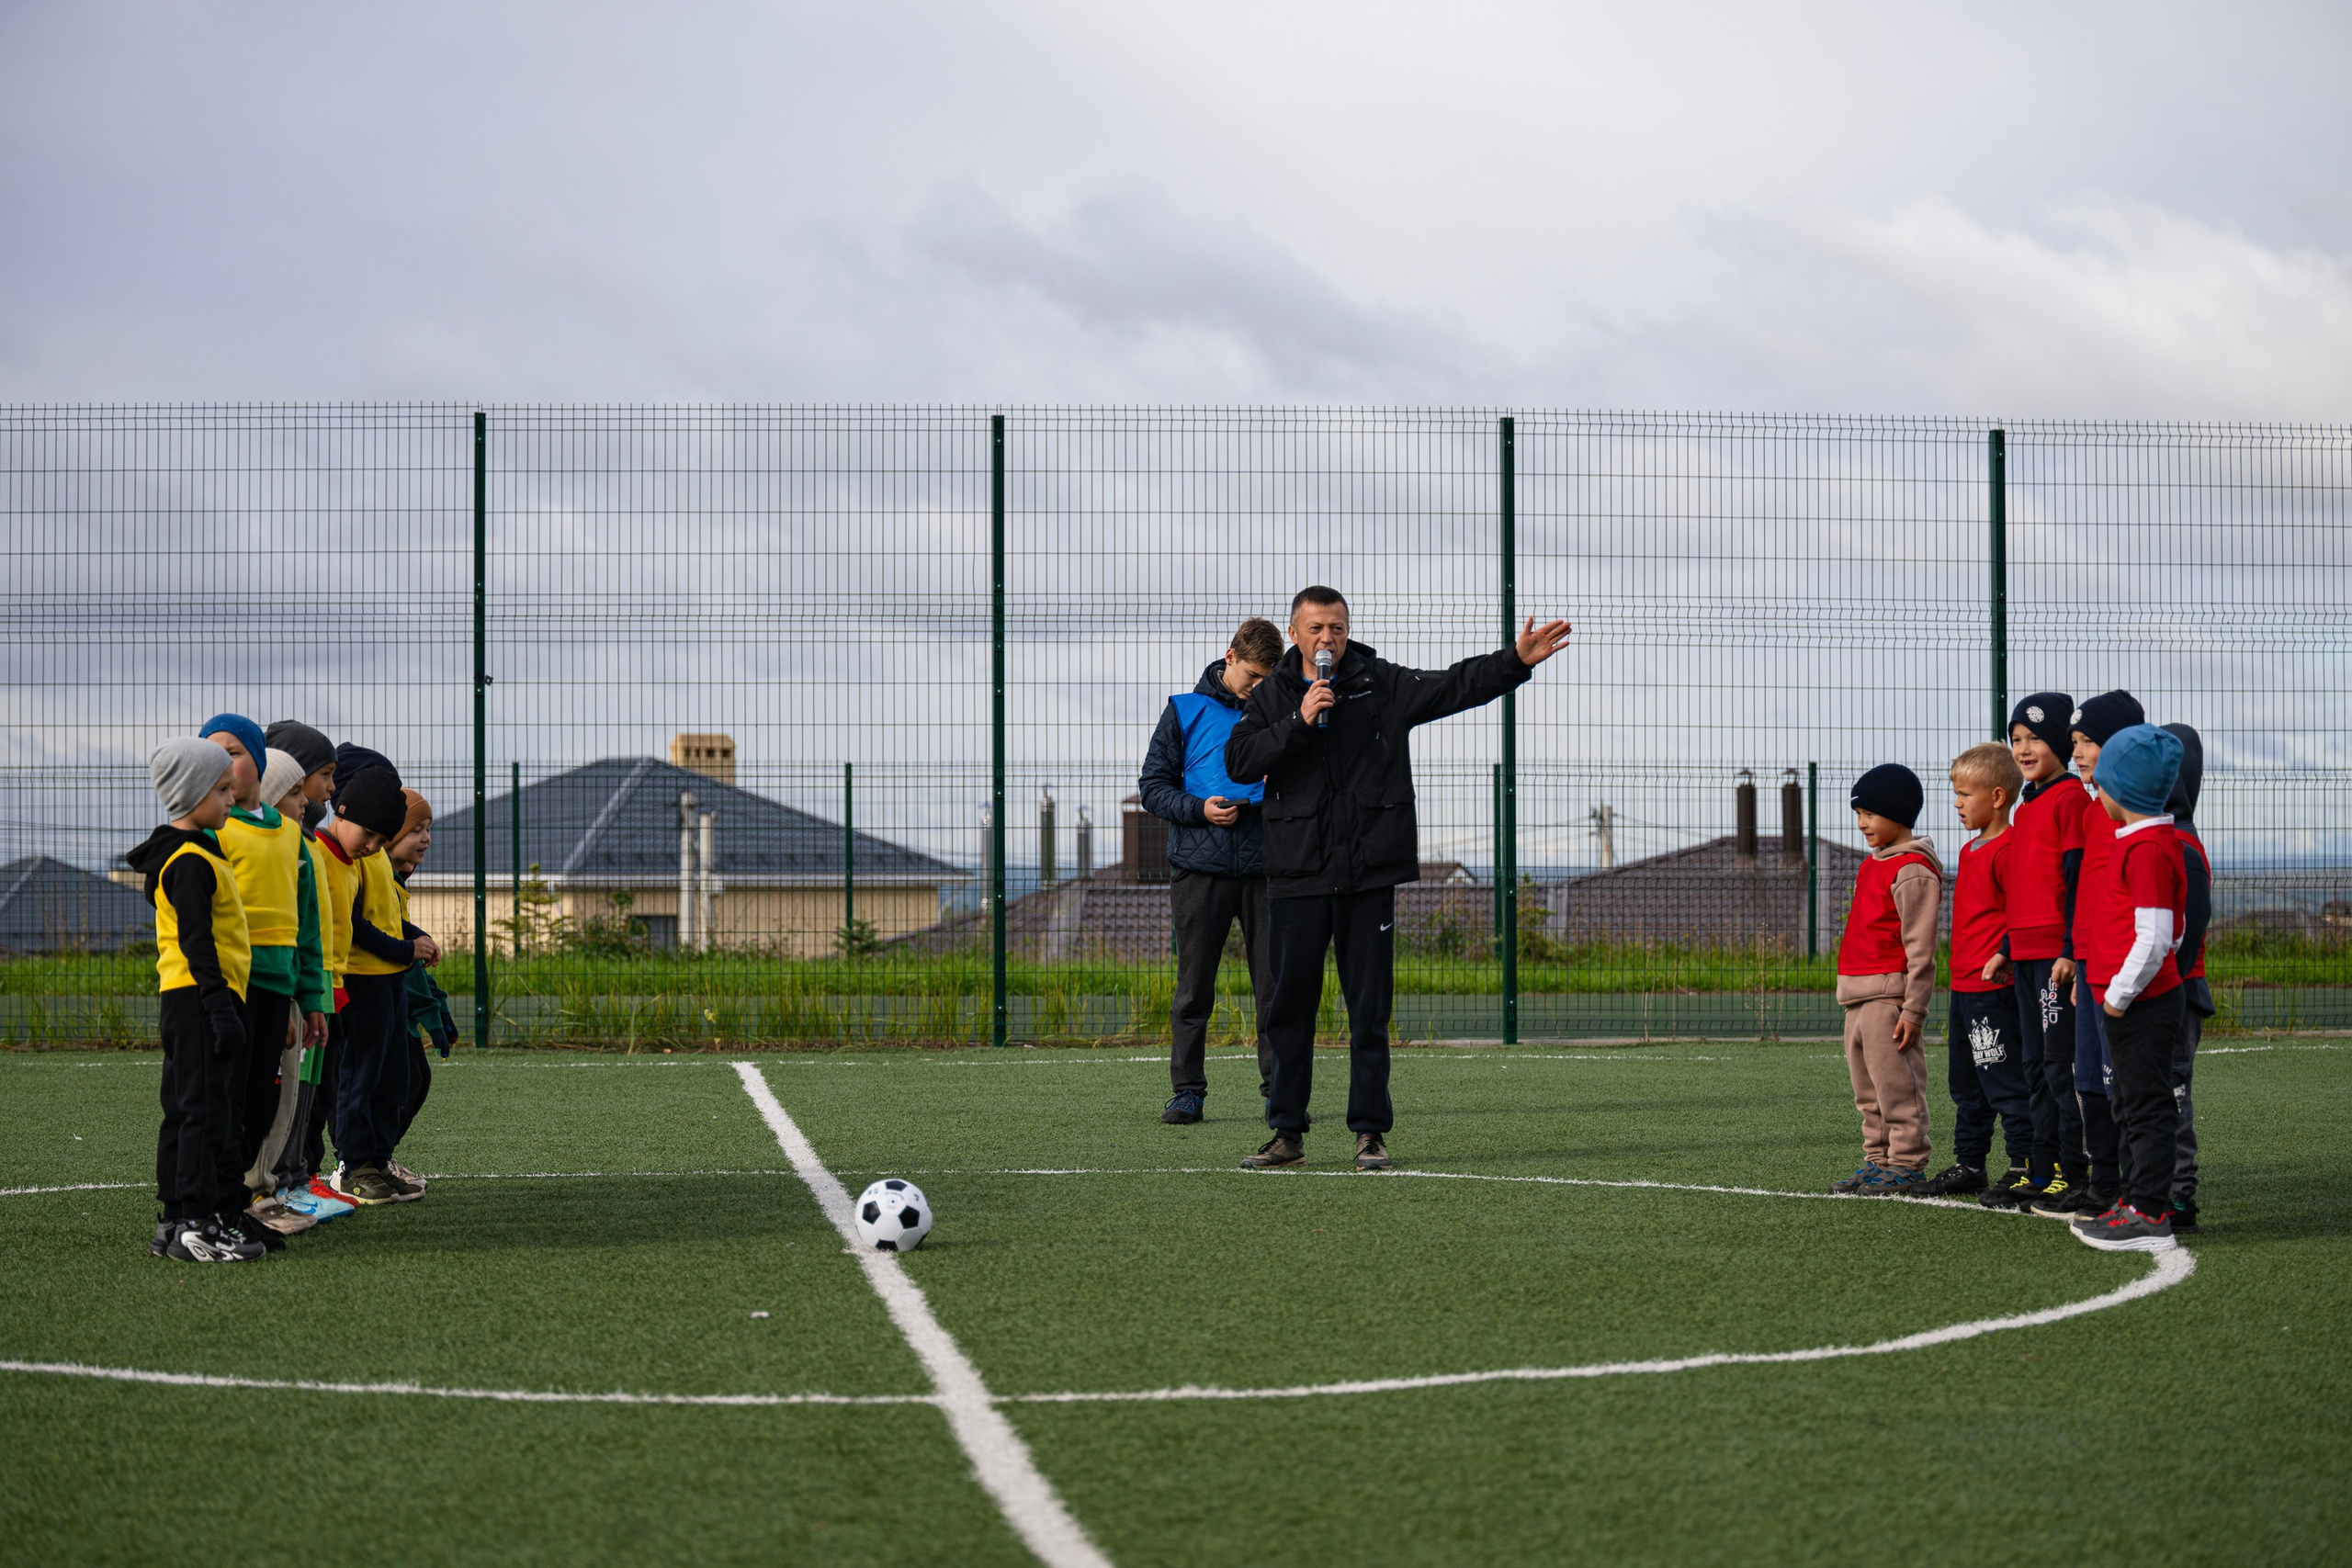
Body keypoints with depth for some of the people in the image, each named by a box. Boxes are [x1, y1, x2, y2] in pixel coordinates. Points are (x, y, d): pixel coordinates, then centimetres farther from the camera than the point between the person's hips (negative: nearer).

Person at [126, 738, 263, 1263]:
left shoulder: (189, 855, 19)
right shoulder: (191, 861, -14)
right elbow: (196, 940, -20)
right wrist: (220, 1006, -22)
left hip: (186, 1002, 11)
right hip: (199, 1000, -11)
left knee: (186, 1113, 11)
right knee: (205, 1112, -11)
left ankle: (175, 1222, 15)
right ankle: (195, 1226, -12)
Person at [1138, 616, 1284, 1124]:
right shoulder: (1185, 711, 6)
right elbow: (1153, 787, 5)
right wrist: (1199, 809, -12)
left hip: (1263, 868, 1)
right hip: (1200, 868, -1)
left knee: (1274, 983, 1)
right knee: (1194, 987, 2)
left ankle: (1279, 1089, 7)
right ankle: (1188, 1090, 8)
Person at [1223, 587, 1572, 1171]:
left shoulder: (1382, 684, 6)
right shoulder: (1271, 696, 7)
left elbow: (1456, 686, 0)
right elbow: (1239, 762, -5)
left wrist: (1517, 660, -12)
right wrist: (1300, 721, -14)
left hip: (1369, 877, 0)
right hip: (1296, 879, 1)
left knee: (1369, 1009, 3)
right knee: (1289, 1007, 4)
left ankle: (1371, 1131, 8)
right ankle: (1287, 1133, 12)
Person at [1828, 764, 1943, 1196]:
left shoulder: (1912, 871, -11)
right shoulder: (1871, 864, 19)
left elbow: (1920, 949, -14)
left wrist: (1913, 1009, -17)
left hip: (1889, 996, -10)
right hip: (1857, 995, 10)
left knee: (1896, 1086, -7)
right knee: (1868, 1092, 13)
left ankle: (1907, 1164, -3)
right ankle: (1878, 1160, 19)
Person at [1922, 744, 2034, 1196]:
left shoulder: (2008, 849, -14)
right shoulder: (1970, 850, 17)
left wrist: (2004, 955, -23)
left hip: (1994, 988, -10)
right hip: (1964, 986, 10)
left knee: (2005, 1082, -7)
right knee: (1966, 1083, 16)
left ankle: (2025, 1169, -3)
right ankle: (1969, 1164, 25)